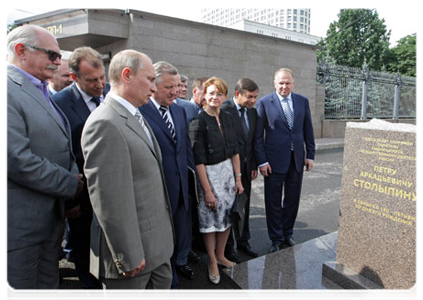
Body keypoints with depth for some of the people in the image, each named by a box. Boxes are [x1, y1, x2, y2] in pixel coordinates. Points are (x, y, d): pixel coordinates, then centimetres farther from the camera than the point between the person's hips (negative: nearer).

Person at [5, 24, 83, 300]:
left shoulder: (42, 91, 13)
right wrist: (72, 184, -14)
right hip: (20, 223, -8)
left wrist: (74, 176, -2)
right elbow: (18, 161, -25)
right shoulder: (9, 89, -17)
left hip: (52, 216, 8)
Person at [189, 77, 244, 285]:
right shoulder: (198, 122, -14)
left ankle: (220, 255, 36)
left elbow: (234, 150, 8)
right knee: (210, 219, 7)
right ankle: (212, 262, 27)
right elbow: (199, 160, -16)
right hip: (210, 174, -6)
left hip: (228, 171, 6)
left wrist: (238, 178, 5)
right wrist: (207, 190, -16)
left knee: (227, 215, 15)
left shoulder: (226, 118, 4)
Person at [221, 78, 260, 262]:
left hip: (246, 168, 6)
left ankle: (243, 241, 35)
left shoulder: (253, 112, 7)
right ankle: (228, 247, 26)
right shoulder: (224, 110, -16)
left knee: (244, 206, 17)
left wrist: (254, 165, 11)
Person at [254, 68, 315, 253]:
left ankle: (287, 235, 33)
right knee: (273, 202, 7)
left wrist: (310, 155, 7)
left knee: (292, 201, 14)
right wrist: (262, 161, -11)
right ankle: (276, 239, 23)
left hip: (297, 159, 4)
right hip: (275, 160, -3)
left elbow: (308, 130, 11)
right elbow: (258, 136, -6)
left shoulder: (303, 101, 6)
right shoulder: (264, 103, -5)